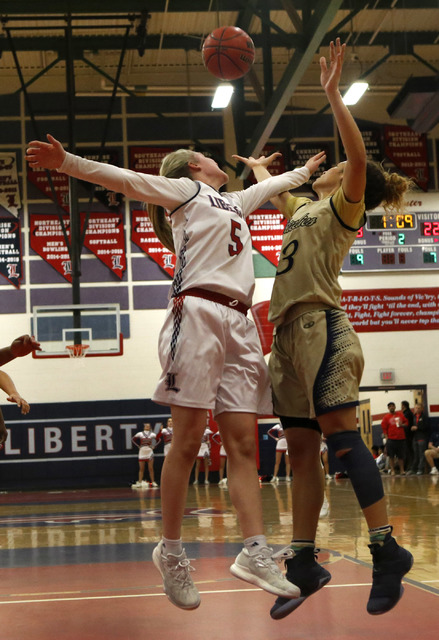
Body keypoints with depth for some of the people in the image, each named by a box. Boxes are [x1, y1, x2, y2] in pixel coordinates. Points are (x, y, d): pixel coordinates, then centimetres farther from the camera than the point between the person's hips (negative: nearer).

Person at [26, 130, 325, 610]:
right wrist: (66, 162, -14)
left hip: (239, 324, 7)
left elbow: (273, 184, 51)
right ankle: (170, 553, -1)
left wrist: (306, 170, 64)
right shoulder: (185, 189, 12)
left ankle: (255, 552, -7)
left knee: (242, 444, -3)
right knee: (188, 441, -9)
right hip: (198, 314, -7)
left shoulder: (235, 202, 31)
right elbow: (124, 179, -1)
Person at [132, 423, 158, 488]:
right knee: (141, 469, 2)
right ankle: (139, 482, 3)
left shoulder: (152, 434, 2)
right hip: (142, 452, 0)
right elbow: (133, 439, 12)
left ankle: (153, 482, 3)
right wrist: (138, 446, 4)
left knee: (151, 468, 0)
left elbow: (157, 440, 14)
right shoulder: (140, 434, 2)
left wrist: (153, 446, 1)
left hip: (150, 453, 0)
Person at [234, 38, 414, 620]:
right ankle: (304, 562, 4)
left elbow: (358, 155, -15)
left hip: (321, 326, -8)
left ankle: (386, 548, -15)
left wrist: (332, 94, -14)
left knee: (340, 434, -16)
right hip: (291, 332, 8)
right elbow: (271, 188, 47)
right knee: (302, 448, 4)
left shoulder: (343, 208, 3)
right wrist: (256, 168, 61)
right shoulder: (305, 208, 25)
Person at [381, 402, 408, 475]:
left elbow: (406, 423, 16)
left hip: (401, 438, 2)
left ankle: (402, 470, 12)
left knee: (401, 456, 5)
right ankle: (392, 470, 3)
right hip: (391, 439, -2)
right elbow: (384, 428, 0)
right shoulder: (386, 417, 3)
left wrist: (402, 425, -6)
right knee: (391, 456, -2)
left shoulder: (400, 414, 11)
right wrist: (386, 438, -8)